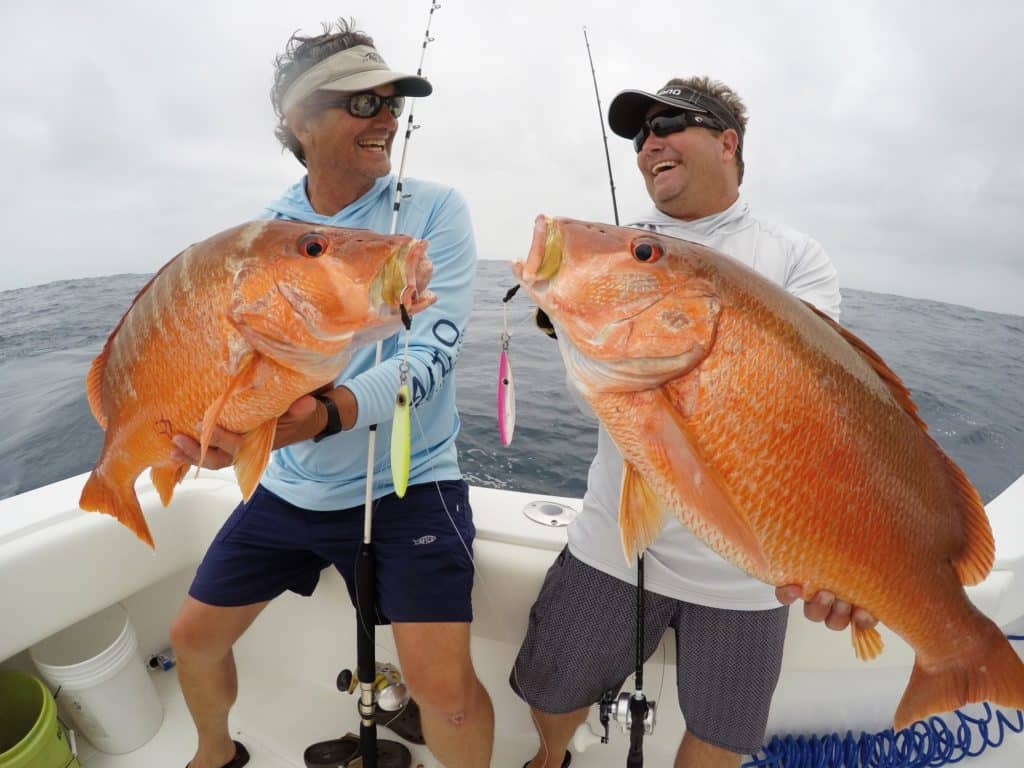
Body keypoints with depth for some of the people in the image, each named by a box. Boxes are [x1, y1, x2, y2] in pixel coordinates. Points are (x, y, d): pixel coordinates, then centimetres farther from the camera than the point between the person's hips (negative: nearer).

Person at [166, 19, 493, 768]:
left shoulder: (435, 210, -10)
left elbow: (431, 353, -20)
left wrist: (327, 414, -36)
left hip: (406, 483, -4)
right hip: (286, 486, 5)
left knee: (444, 685, -13)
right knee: (194, 636, 17)